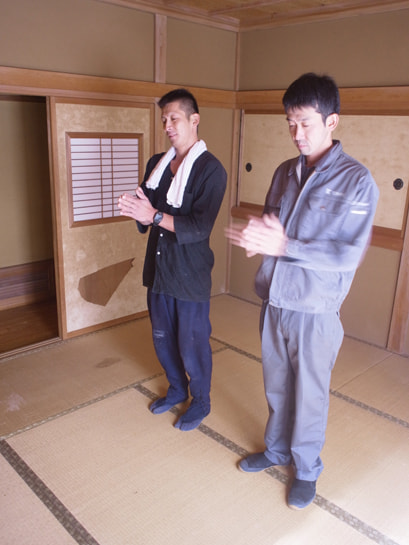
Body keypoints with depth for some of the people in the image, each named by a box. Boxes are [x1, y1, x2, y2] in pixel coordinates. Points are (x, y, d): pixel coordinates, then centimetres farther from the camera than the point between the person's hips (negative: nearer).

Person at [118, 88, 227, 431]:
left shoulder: (211, 169, -13)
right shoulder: (157, 164, 7)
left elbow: (200, 228, -22)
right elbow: (146, 216, 10)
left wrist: (155, 215, -27)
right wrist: (137, 209, -13)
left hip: (191, 274, -6)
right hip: (158, 268, 7)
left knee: (192, 344, 8)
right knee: (162, 339, 20)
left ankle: (201, 401, 32)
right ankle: (177, 389, 44)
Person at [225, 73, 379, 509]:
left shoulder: (356, 181, -13)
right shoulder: (285, 173, 6)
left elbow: (349, 254, -18)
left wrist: (283, 246, -25)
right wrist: (257, 238, -11)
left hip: (315, 310, -5)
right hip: (273, 300, 5)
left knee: (309, 394, 12)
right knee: (276, 385, 21)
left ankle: (306, 468, 36)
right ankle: (276, 449, 44)